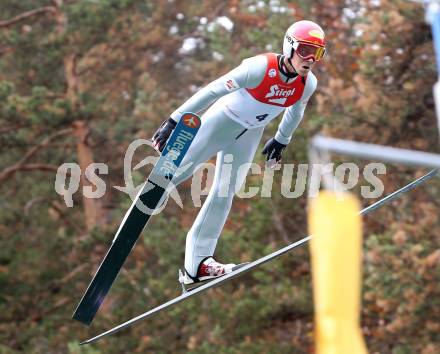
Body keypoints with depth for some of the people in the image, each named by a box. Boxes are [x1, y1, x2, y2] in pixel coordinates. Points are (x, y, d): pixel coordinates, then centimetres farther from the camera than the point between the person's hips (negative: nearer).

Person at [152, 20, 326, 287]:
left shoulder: (309, 84, -14)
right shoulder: (261, 68, -32)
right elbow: (212, 91, -29)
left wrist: (282, 140, 22)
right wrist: (175, 121, -28)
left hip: (250, 135, 5)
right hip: (222, 121, -5)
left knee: (225, 194, 6)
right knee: (180, 170, -6)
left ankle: (197, 264, 10)